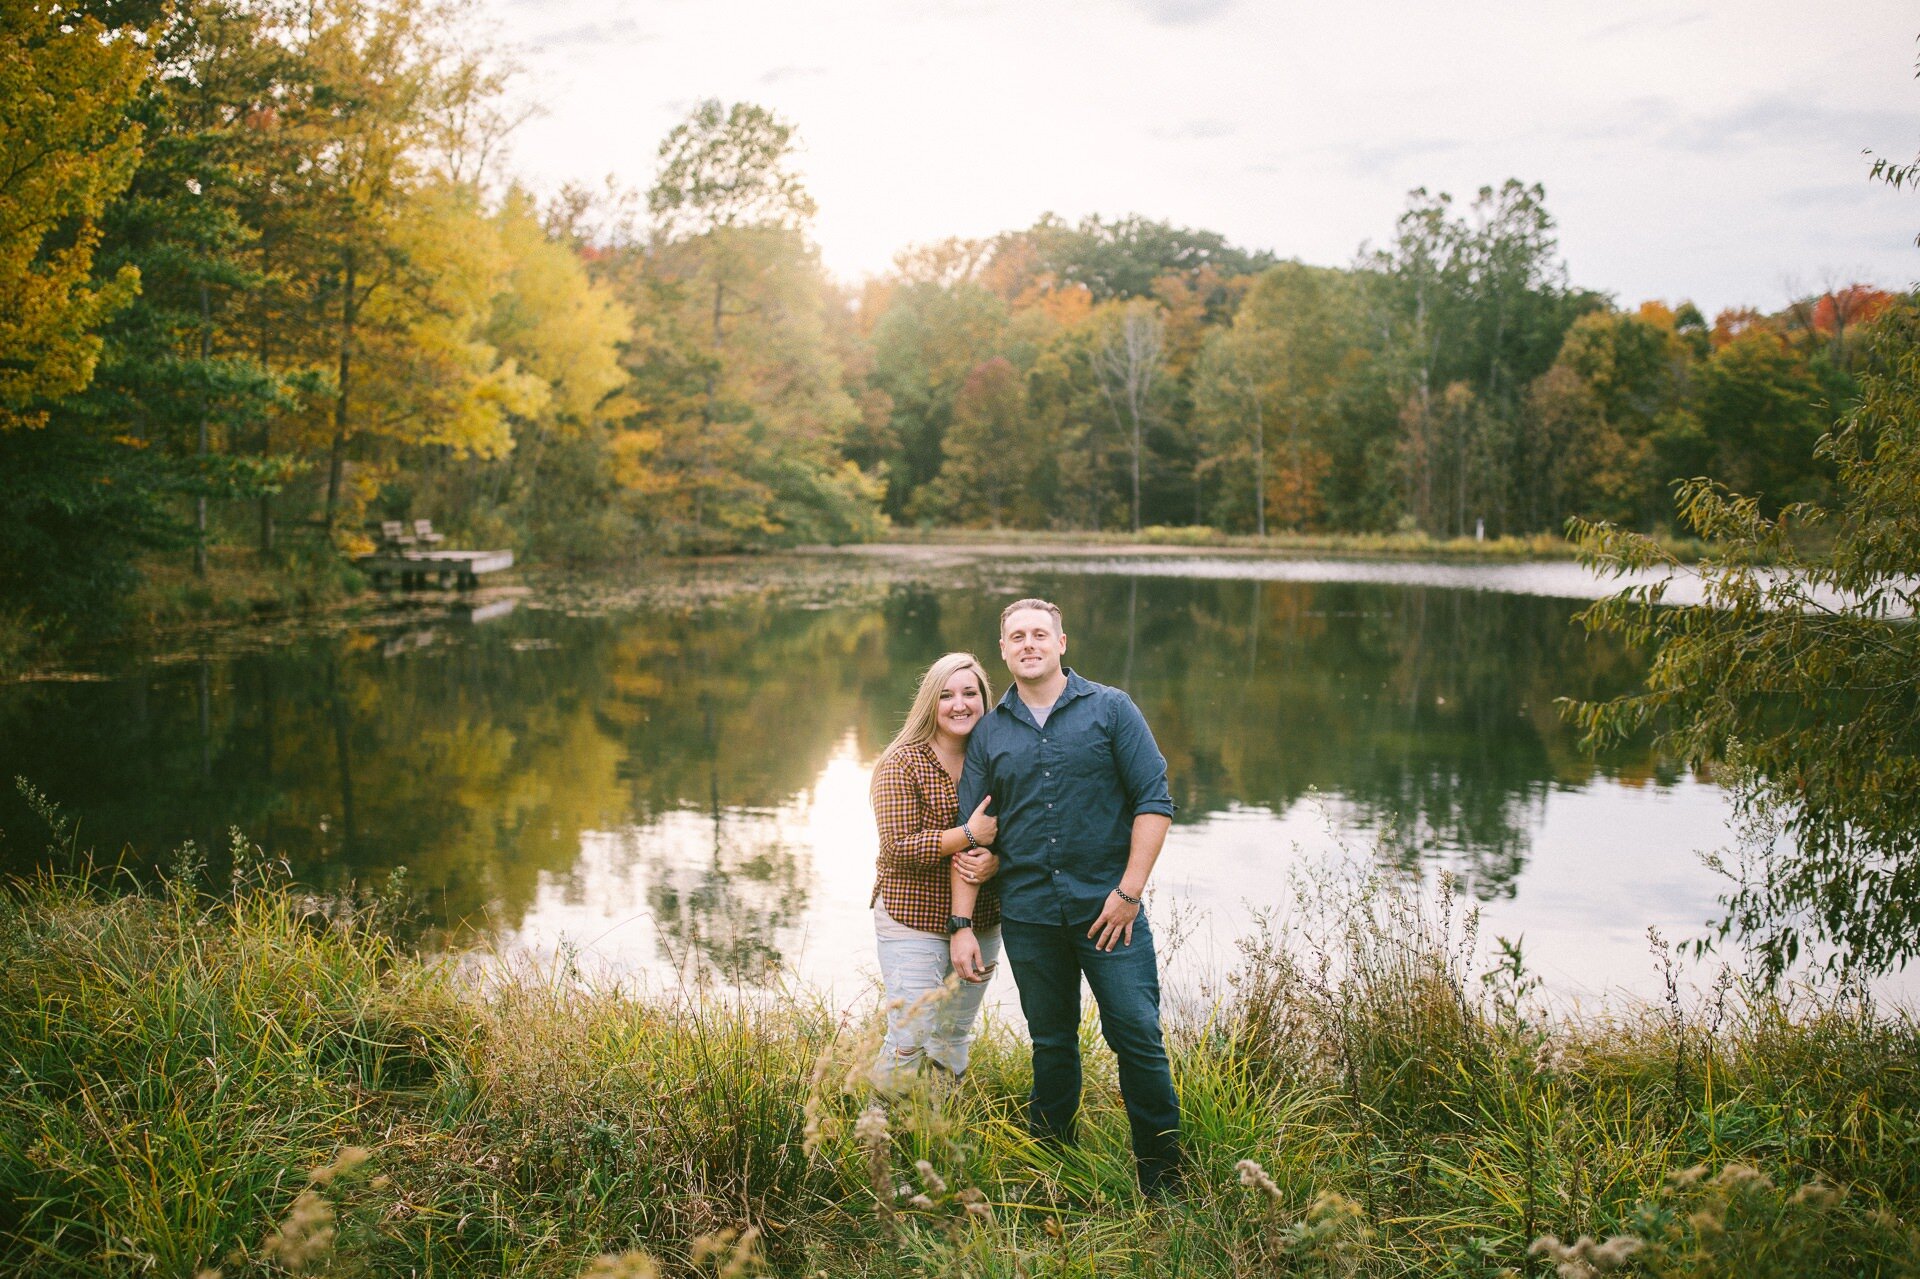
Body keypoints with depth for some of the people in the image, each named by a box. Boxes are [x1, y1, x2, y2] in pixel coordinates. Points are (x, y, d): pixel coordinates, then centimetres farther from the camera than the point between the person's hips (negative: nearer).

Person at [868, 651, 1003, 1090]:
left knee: (954, 1039, 16)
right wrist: (968, 835, -23)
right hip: (912, 920, -5)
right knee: (910, 1041, -7)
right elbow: (899, 847, -16)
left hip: (980, 924, 5)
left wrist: (994, 861, -17)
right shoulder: (902, 762, -9)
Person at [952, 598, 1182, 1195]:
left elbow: (1154, 802, -2)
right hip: (1027, 917, 2)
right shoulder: (990, 733, 9)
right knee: (1051, 1044, 12)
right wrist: (962, 925, 2)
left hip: (1108, 907, -2)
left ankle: (1164, 1180, 12)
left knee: (1137, 1036, -2)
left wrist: (1129, 890, -9)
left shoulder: (1110, 709, 1)